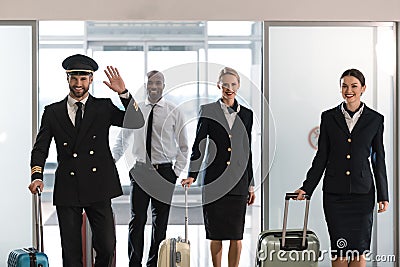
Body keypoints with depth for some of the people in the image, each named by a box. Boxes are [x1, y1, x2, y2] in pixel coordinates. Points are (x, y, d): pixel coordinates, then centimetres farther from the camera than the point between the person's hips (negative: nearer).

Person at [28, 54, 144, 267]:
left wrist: (123, 93, -15)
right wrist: (37, 175, -9)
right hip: (67, 191, 1)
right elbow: (40, 148, 8)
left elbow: (136, 122, -2)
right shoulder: (53, 112, 9)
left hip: (98, 188, 0)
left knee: (106, 248, -2)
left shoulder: (103, 107, 7)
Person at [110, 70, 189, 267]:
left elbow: (183, 147, 6)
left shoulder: (175, 112, 2)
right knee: (137, 220, -1)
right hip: (139, 171, 1)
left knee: (160, 221, 5)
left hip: (164, 171, 0)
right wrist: (111, 160, 0)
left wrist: (176, 172, -3)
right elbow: (122, 139, 14)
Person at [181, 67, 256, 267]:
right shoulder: (208, 111, 2)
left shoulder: (246, 114, 10)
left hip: (238, 180, 2)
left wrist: (251, 184, 12)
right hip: (214, 179, -2)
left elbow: (247, 150, 13)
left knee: (236, 235, 1)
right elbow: (198, 144, 1)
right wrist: (192, 175, -9)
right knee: (215, 233, 4)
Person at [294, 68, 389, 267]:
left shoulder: (375, 119, 3)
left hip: (362, 191, 0)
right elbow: (321, 157, 7)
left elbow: (379, 159, 5)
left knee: (359, 248, 0)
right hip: (335, 192, 0)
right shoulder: (329, 117, 4)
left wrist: (383, 195, 3)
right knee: (339, 247, 0)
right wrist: (306, 188, 3)